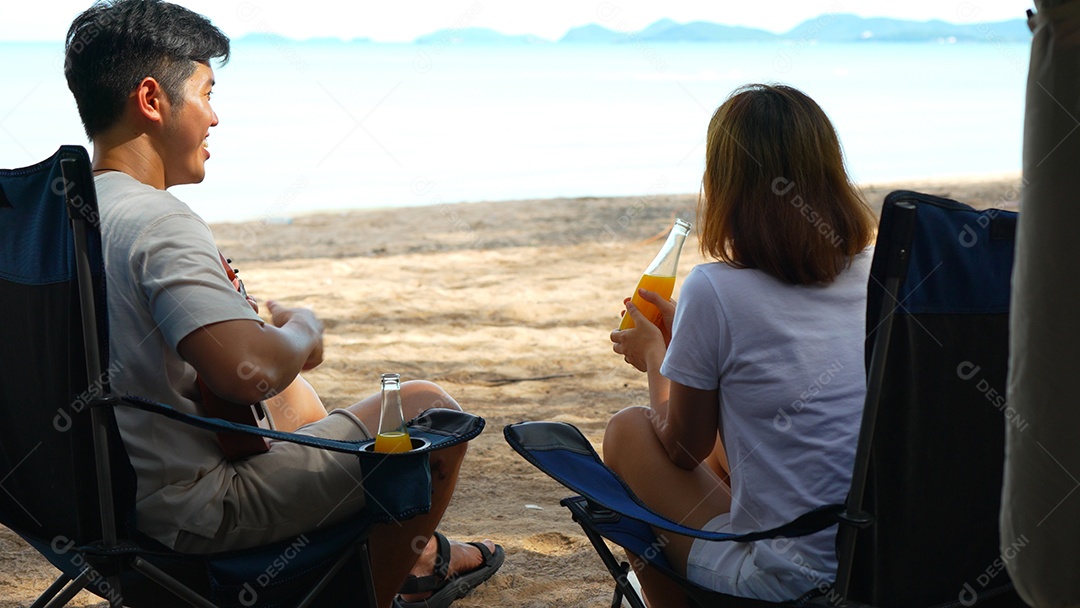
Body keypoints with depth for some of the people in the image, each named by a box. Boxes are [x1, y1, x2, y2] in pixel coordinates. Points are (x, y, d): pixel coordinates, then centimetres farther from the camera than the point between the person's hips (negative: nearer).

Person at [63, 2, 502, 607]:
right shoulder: (159, 222, -25)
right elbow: (252, 370, -39)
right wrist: (303, 333, -16)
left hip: (109, 486, 10)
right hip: (191, 512, -10)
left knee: (296, 394, 33)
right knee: (431, 408, 0)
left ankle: (417, 553, 46)